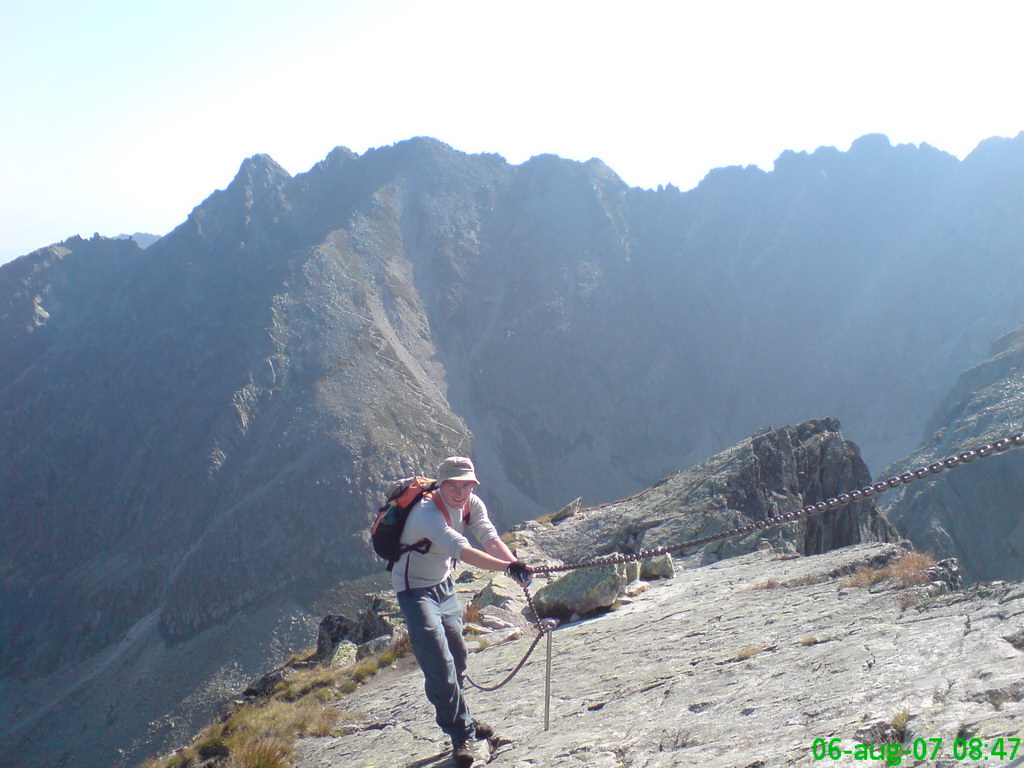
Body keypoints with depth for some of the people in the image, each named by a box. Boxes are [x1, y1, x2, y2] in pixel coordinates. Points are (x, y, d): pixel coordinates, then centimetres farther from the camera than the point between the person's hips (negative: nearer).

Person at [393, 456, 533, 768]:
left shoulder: (472, 504, -9)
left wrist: (515, 562, -43)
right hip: (414, 588, -8)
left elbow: (489, 538, -24)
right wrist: (508, 566, -54)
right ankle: (463, 736, -3)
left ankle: (463, 721, 36)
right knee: (438, 663, -14)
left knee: (457, 653, 17)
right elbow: (462, 551, -45)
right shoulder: (428, 512, -32)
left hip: (443, 583, 8)